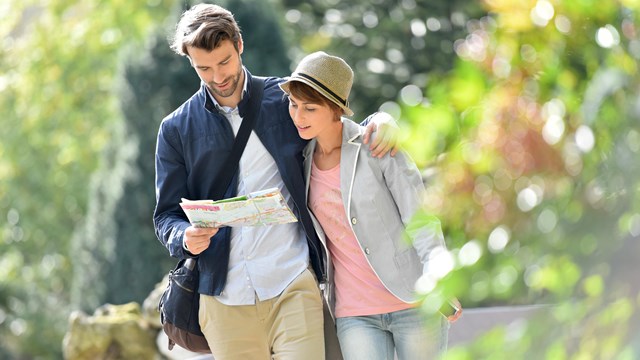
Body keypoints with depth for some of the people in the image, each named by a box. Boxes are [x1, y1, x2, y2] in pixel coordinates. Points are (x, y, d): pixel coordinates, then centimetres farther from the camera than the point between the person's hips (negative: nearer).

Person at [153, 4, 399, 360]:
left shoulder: (285, 99, 10)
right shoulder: (177, 129, 10)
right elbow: (167, 214, 9)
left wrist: (379, 120, -4)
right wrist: (185, 237, -15)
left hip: (292, 285, -1)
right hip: (225, 299, 1)